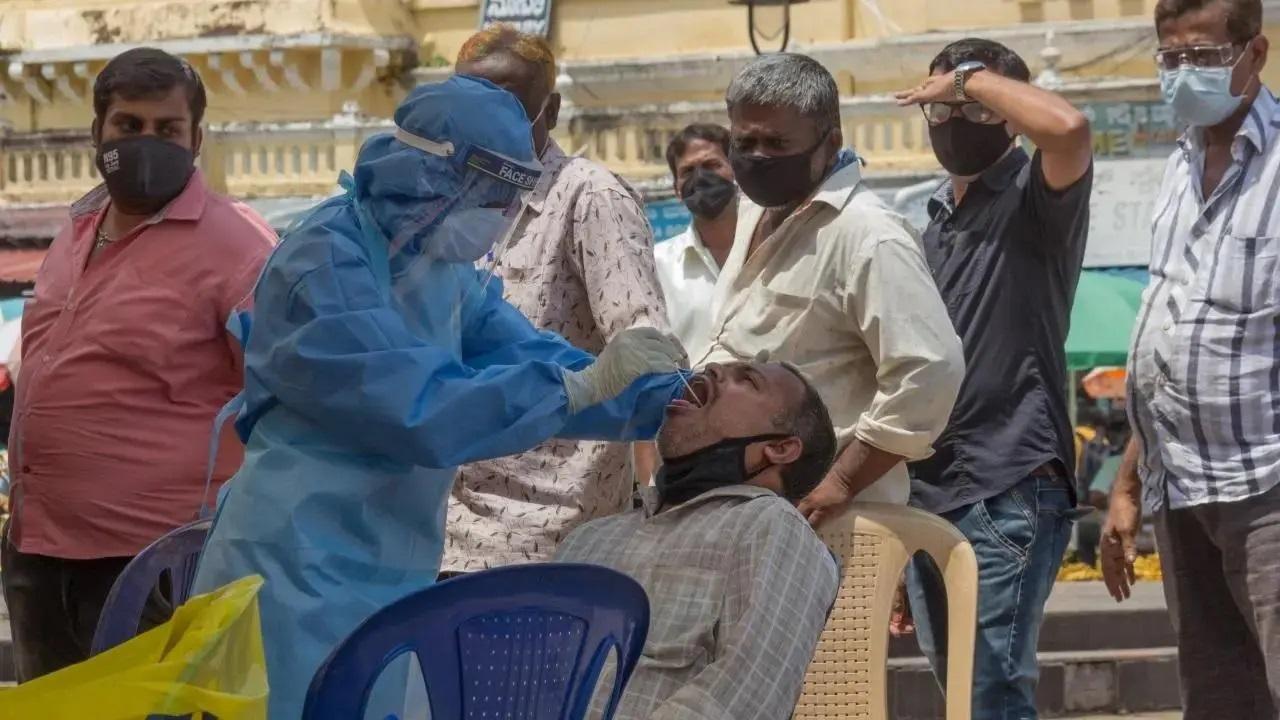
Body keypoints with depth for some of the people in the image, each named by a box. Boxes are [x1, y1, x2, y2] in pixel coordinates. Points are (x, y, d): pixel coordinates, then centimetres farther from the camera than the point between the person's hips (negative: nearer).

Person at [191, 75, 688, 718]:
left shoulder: (443, 268, 9)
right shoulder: (326, 266, -17)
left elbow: (530, 358, 5)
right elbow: (424, 410, -24)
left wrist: (676, 400, -5)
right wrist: (582, 386, -24)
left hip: (393, 573, 8)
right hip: (304, 572, -8)